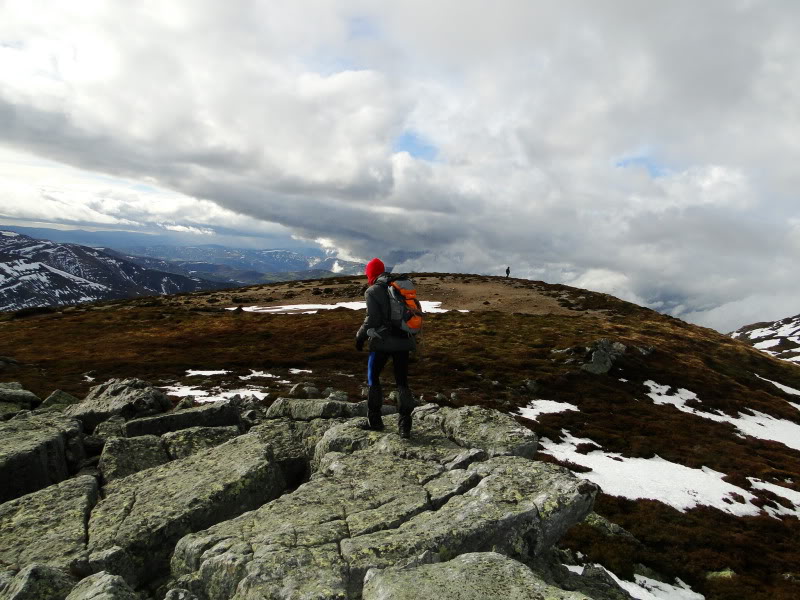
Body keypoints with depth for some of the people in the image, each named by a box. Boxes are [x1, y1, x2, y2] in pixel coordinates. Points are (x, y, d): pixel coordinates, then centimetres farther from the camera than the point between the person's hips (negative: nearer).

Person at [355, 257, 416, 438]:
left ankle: (374, 421, 18)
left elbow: (372, 319, -13)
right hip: (403, 341, 5)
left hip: (383, 342, -5)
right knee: (402, 382, 9)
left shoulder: (372, 291, -7)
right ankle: (405, 426, 4)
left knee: (373, 377, 13)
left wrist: (360, 337, 1)